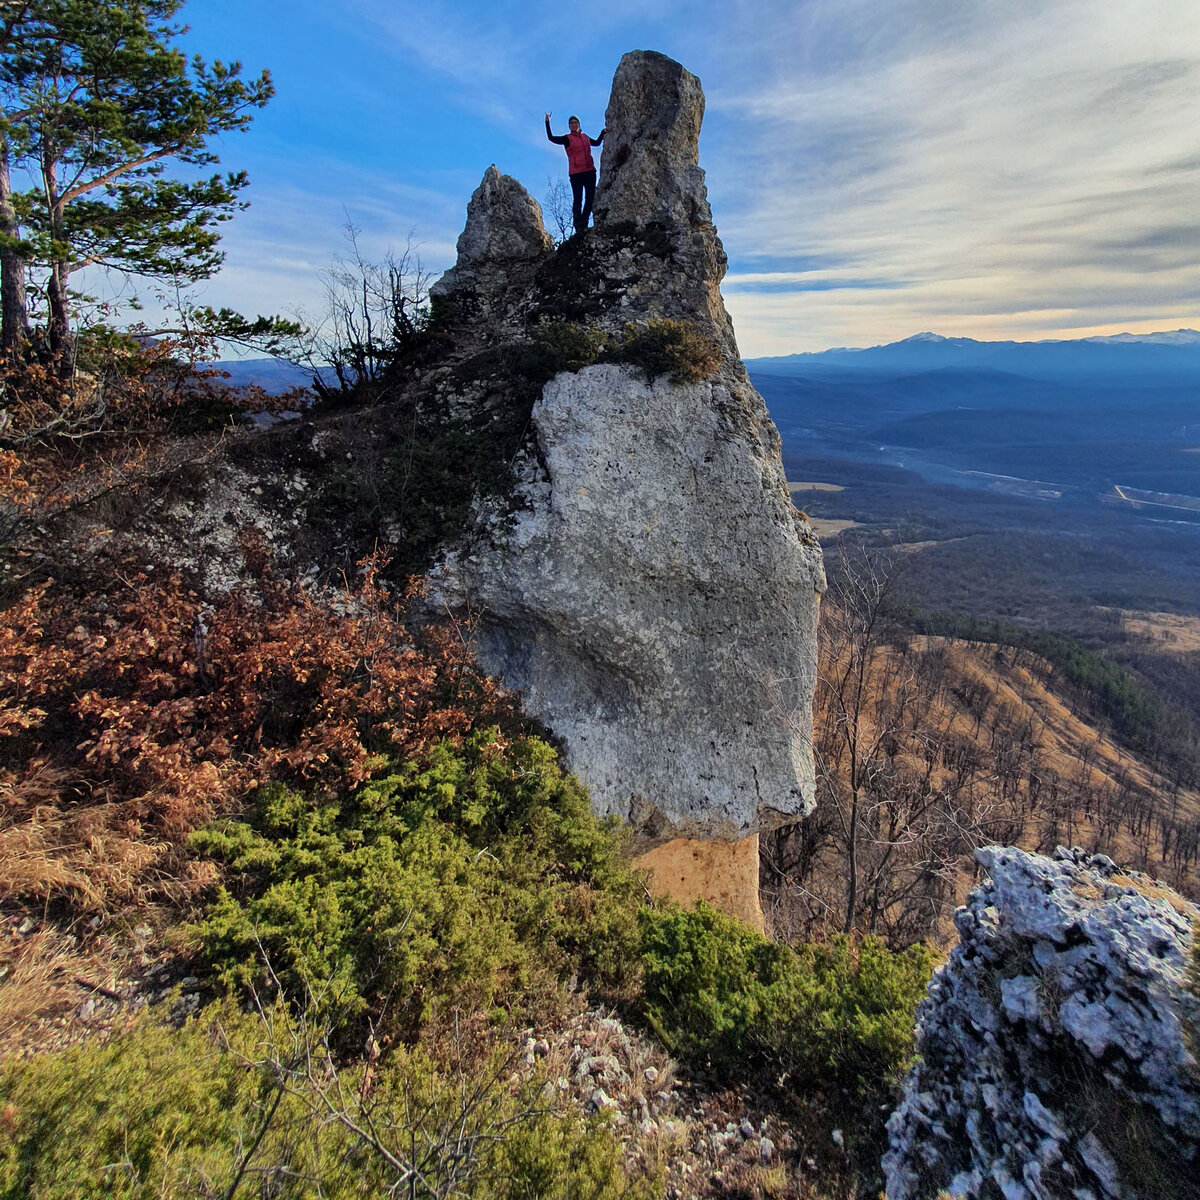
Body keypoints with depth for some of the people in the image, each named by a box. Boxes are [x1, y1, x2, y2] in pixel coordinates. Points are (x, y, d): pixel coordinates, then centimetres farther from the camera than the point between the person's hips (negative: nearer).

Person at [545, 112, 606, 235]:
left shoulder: (585, 137, 17)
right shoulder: (567, 138, 2)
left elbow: (597, 143, 35)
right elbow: (551, 138, -8)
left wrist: (603, 132, 27)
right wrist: (547, 122, -13)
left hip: (589, 171, 5)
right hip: (576, 173, -5)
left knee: (590, 198, 2)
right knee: (578, 200, -9)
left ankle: (583, 224, 12)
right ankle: (578, 227, -8)